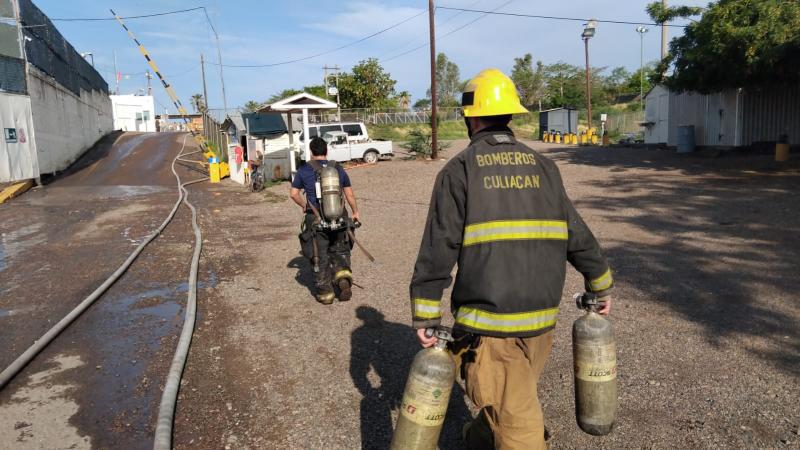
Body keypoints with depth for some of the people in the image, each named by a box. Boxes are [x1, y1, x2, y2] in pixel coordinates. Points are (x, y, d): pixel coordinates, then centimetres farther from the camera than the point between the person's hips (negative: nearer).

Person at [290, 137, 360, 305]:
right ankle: (344, 276, -5)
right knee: (339, 251, 19)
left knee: (321, 256, 9)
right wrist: (355, 212, 22)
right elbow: (349, 193, 9)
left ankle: (325, 292, 14)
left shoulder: (304, 170, -2)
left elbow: (294, 193, 1)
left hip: (316, 220, -2)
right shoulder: (338, 168, 5)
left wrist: (304, 206, 18)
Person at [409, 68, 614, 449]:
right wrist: (601, 287, 24)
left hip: (488, 319, -5)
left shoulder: (459, 170, -5)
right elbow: (578, 237, 11)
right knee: (516, 399, 25)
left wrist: (425, 316, -6)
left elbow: (437, 250, -11)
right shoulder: (542, 167, 7)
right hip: (541, 317, 5)